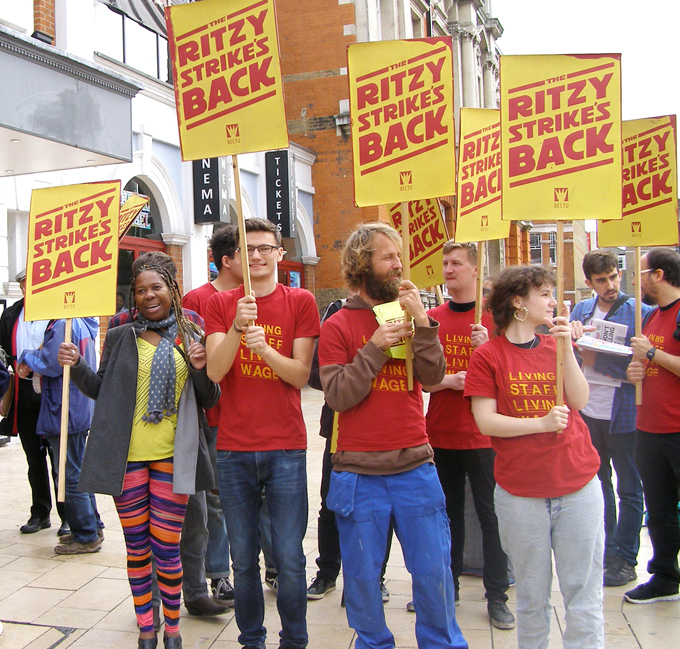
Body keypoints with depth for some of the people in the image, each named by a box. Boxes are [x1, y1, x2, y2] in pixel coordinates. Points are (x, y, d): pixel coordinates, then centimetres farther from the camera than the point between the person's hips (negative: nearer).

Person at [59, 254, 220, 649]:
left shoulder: (191, 338, 4)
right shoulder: (121, 338, 6)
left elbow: (209, 401, 6)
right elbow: (101, 390, 11)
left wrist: (201, 369, -13)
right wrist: (77, 366, -6)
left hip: (172, 457, -1)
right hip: (127, 456, 1)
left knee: (167, 547, 3)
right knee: (137, 546, 10)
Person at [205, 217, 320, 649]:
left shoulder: (300, 302, 2)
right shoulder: (221, 304, 6)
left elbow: (301, 375, -3)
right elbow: (215, 371, -6)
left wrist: (263, 347, -20)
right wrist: (236, 329, -22)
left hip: (286, 448, -1)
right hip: (234, 450, 2)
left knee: (289, 557, 2)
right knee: (243, 558, 9)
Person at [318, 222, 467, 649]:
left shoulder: (409, 315, 7)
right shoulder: (339, 325, -2)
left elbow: (432, 377, -4)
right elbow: (338, 395, -10)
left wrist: (422, 322, -15)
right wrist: (375, 347, -17)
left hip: (415, 468, 2)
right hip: (359, 473, -2)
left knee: (434, 569, 9)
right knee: (363, 574, 10)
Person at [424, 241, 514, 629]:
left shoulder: (495, 316, -1)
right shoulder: (432, 319, 6)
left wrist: (487, 347, -19)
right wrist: (449, 381, -14)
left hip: (483, 435, -2)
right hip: (440, 433, 3)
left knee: (491, 514, 3)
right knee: (447, 512, 13)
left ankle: (497, 596, 15)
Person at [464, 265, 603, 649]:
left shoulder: (556, 346, 11)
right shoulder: (488, 356, -3)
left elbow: (579, 401, 0)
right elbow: (485, 421, -9)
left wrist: (566, 348, -9)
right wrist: (541, 422, -17)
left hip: (579, 487, 3)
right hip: (521, 493, -3)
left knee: (585, 594, 7)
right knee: (532, 597, 11)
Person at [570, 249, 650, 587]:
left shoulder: (640, 312, -8)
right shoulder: (581, 310, 7)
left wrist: (595, 357, -18)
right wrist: (570, 332, -16)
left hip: (624, 414, -5)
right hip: (588, 412, 5)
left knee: (629, 489, 7)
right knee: (597, 484, 17)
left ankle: (624, 560, 19)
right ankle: (606, 550, 32)